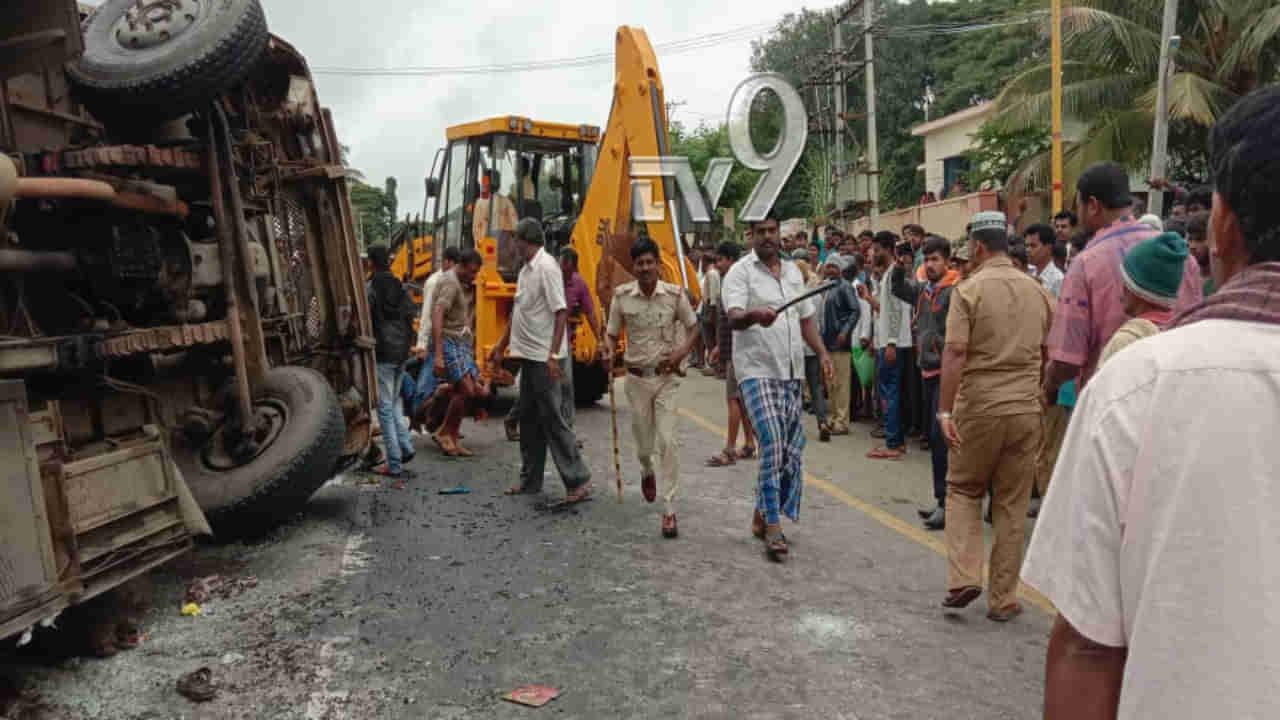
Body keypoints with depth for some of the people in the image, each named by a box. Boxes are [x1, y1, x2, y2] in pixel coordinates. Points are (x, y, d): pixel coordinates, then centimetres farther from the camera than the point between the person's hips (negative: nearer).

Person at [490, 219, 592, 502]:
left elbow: (561, 312, -20)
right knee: (528, 418, 14)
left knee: (551, 418, -7)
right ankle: (531, 480, 24)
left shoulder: (547, 267, -14)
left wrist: (553, 355, -25)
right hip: (528, 355, 9)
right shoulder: (526, 269, 14)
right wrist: (501, 346, 25)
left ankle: (578, 481, 0)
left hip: (543, 357, -9)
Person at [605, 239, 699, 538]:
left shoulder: (675, 294, -7)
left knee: (667, 440, -11)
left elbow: (693, 326, 7)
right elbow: (612, 334, 4)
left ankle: (669, 510, -3)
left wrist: (682, 351, -11)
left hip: (667, 378, -1)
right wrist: (609, 350, -19)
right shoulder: (622, 296, -5)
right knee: (643, 445, 11)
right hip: (637, 378, 1)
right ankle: (647, 472, 49)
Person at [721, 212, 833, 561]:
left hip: (792, 372, 7)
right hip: (757, 370, -7)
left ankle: (762, 515, 22)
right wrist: (754, 315, -41)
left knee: (791, 448, 8)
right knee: (773, 444, -16)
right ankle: (772, 527, -9)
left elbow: (806, 317, 22)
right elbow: (734, 317, -19)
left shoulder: (793, 271, 17)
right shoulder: (740, 271, -4)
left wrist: (822, 353, 11)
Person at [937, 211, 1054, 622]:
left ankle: (964, 577, 2)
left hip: (979, 406, -3)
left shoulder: (969, 289, -7)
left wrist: (944, 409, -15)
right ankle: (1003, 599, 16)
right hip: (1026, 407, 4)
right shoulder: (1038, 290, 8)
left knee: (963, 489, 15)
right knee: (1012, 504, 10)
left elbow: (955, 351, -16)